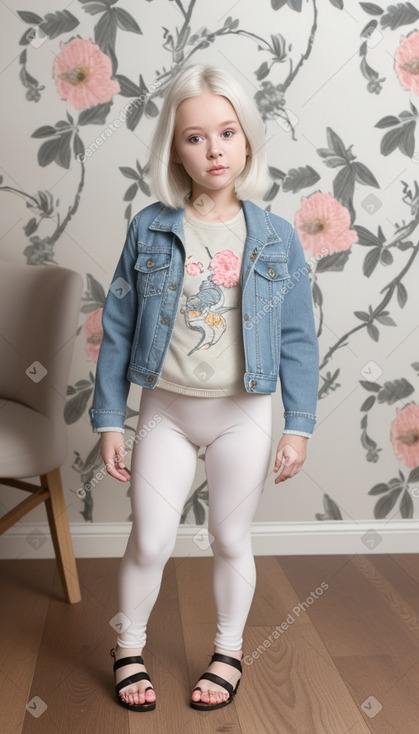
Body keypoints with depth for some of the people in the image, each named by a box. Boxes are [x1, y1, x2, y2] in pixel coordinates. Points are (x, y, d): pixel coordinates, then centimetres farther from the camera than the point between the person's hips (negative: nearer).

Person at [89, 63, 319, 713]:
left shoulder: (276, 237, -5)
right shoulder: (150, 228, -5)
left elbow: (298, 339, -1)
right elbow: (119, 327, -2)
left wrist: (299, 427, -3)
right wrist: (109, 419, -2)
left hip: (243, 415, 0)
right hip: (165, 410, 0)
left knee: (231, 540, 14)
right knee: (150, 542, 7)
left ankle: (229, 653, 37)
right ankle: (129, 649, 33)